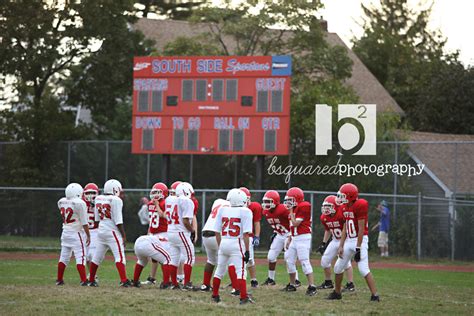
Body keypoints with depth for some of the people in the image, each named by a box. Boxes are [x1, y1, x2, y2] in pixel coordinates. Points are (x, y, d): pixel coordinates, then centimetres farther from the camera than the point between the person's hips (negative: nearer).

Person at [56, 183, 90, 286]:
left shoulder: (61, 202, 2)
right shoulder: (79, 203, -16)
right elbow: (84, 223, -12)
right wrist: (88, 236, -5)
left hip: (65, 232, 6)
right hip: (77, 233, -6)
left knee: (64, 256, 14)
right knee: (80, 257, -5)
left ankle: (59, 280, 20)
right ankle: (83, 280, -9)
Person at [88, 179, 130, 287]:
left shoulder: (98, 199, 8)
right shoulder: (116, 200, -12)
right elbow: (118, 221, -13)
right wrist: (123, 235, -8)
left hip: (101, 230, 7)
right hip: (112, 231, -7)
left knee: (97, 257, 15)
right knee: (120, 256, -10)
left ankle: (91, 280, 22)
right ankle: (124, 280, -20)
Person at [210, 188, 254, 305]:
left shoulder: (222, 210, 7)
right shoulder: (245, 212, -6)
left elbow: (217, 232, 9)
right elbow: (246, 234, -10)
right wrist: (247, 250, -6)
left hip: (223, 243, 5)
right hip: (236, 244, -4)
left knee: (219, 271, 17)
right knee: (240, 272, -4)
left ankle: (215, 295, 27)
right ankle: (244, 297, -12)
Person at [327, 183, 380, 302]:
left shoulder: (360, 206, -17)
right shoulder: (345, 207, 8)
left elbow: (361, 229, -18)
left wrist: (358, 248, -19)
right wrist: (341, 246, 8)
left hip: (360, 240, -9)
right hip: (349, 240, 9)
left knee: (363, 269, -16)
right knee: (338, 267, 14)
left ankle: (375, 295, -13)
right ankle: (337, 293, 29)